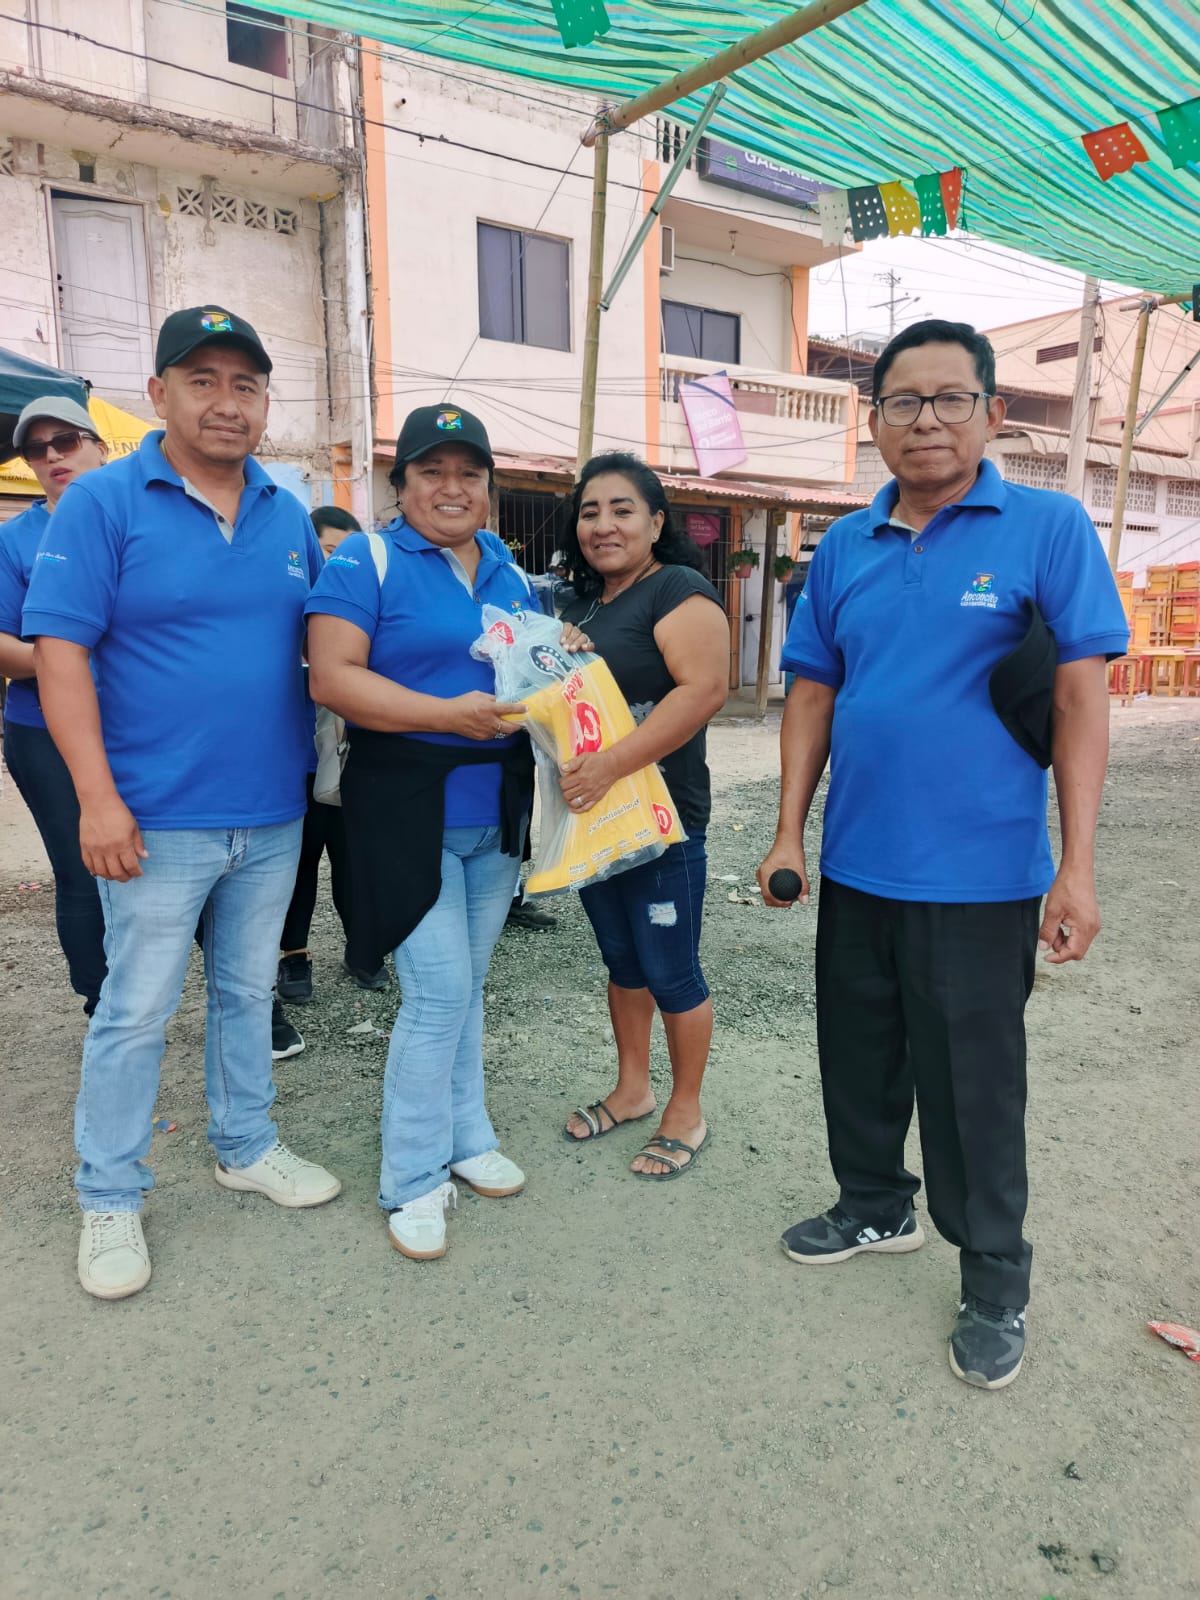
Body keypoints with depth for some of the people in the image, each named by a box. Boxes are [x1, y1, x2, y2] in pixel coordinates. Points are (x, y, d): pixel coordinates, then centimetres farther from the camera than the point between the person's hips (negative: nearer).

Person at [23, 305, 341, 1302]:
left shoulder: (288, 514, 8)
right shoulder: (104, 501, -6)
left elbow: (318, 646, 16)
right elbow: (60, 651, -11)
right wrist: (98, 797, -17)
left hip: (272, 816, 5)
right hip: (159, 818, -4)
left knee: (249, 992, 18)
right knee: (137, 1012, 6)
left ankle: (246, 1148, 37)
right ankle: (111, 1200, 24)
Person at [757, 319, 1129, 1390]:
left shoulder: (1049, 528, -5)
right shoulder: (844, 549, 7)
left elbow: (1082, 697, -9)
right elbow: (814, 697, 8)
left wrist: (1076, 869, -14)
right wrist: (790, 833, 3)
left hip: (979, 875, -4)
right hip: (856, 864, 5)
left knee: (972, 1084, 7)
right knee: (858, 1058, 18)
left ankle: (995, 1281, 29)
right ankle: (875, 1208, 43)